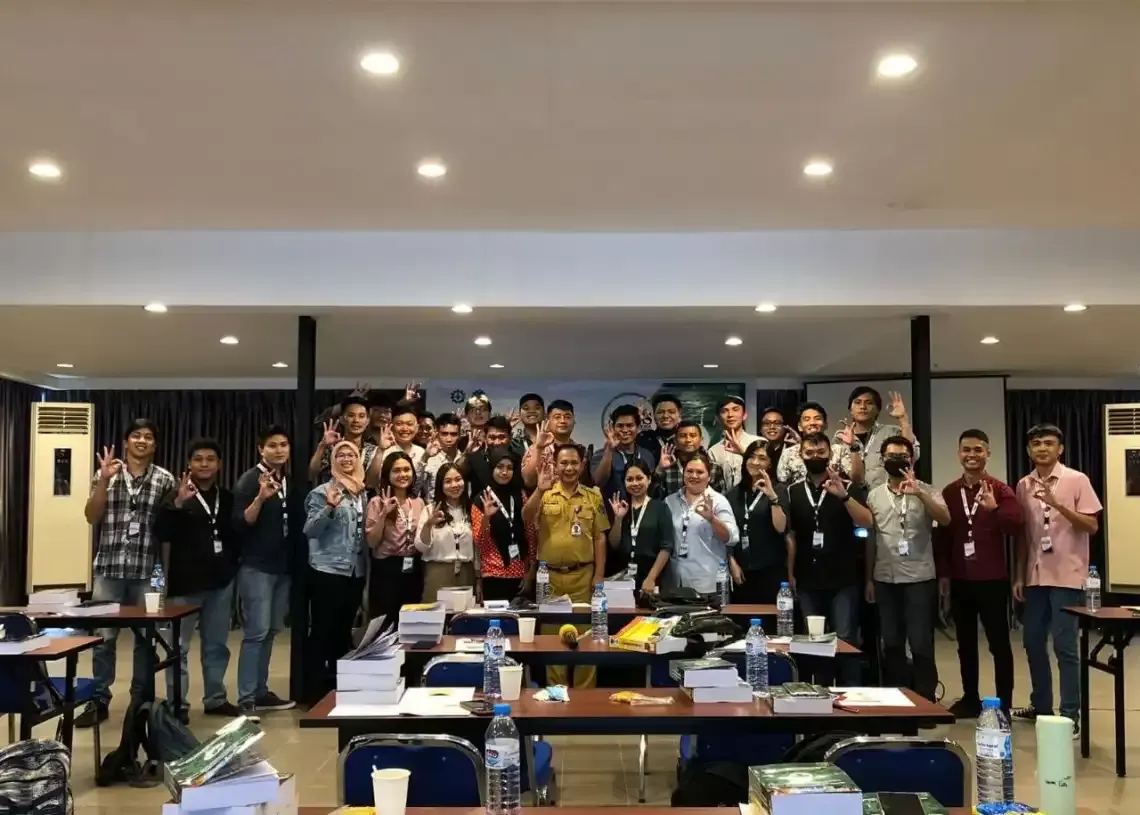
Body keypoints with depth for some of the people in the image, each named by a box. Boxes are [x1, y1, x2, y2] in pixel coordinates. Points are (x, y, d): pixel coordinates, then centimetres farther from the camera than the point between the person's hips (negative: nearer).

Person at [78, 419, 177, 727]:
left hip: (147, 570, 0)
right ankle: (99, 700, 14)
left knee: (146, 637, 6)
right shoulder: (106, 473, 6)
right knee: (103, 637, 3)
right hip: (109, 567, 1)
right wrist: (104, 480, -10)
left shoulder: (165, 479, 3)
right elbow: (92, 517, 0)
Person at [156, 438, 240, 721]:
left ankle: (215, 699, 23)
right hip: (186, 581, -4)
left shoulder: (227, 498, 9)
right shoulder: (178, 496, -4)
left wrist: (232, 568, 7)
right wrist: (177, 504, -33)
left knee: (217, 645, 13)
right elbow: (163, 534, -19)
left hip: (220, 581, 4)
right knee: (179, 647, 3)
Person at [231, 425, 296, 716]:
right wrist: (261, 497, -28)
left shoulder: (289, 481, 11)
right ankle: (246, 699, -5)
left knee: (271, 631, 9)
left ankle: (261, 691, 17)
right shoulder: (250, 479, -8)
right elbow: (241, 523, -16)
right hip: (256, 567, -6)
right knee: (256, 631, -9)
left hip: (282, 567, 6)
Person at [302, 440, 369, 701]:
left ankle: (339, 685, 23)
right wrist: (330, 508, -26)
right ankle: (317, 689, 5)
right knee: (322, 630, -2)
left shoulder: (363, 493, 12)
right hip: (327, 570, -6)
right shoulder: (322, 491, -7)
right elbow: (310, 530, -13)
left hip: (356, 571, 6)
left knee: (344, 630, 14)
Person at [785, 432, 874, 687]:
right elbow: (790, 536, 7)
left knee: (845, 639, -4)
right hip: (808, 580, 3)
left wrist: (843, 496, -28)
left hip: (843, 579, -3)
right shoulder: (793, 491, 6)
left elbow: (867, 523, -15)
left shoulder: (849, 487, -1)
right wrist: (790, 574, 1)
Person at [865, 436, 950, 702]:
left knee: (921, 644, -2)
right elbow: (870, 539, 11)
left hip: (919, 578, -3)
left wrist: (919, 493, -30)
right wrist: (869, 578, 10)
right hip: (885, 580, 3)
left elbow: (945, 519, -18)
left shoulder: (925, 491, -1)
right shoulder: (874, 495, 8)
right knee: (891, 644, 9)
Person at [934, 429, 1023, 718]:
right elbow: (942, 535, 10)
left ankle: (1003, 705, 7)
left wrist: (994, 509, -35)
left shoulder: (1000, 490, -5)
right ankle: (970, 699, 21)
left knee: (999, 642, 2)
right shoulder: (949, 492, 7)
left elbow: (1016, 527, -18)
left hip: (993, 579, -4)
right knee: (965, 642, 11)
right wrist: (943, 573, 7)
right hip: (960, 580, 4)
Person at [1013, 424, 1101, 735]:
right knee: (1033, 642, 11)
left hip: (1066, 576, -5)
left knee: (1064, 646, -6)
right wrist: (1018, 576, 10)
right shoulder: (1023, 486, 9)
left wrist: (1058, 505, -22)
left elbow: (1092, 526, -10)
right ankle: (1041, 705, 26)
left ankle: (1070, 715, 3)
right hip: (1035, 576, 5)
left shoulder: (1077, 480, -5)